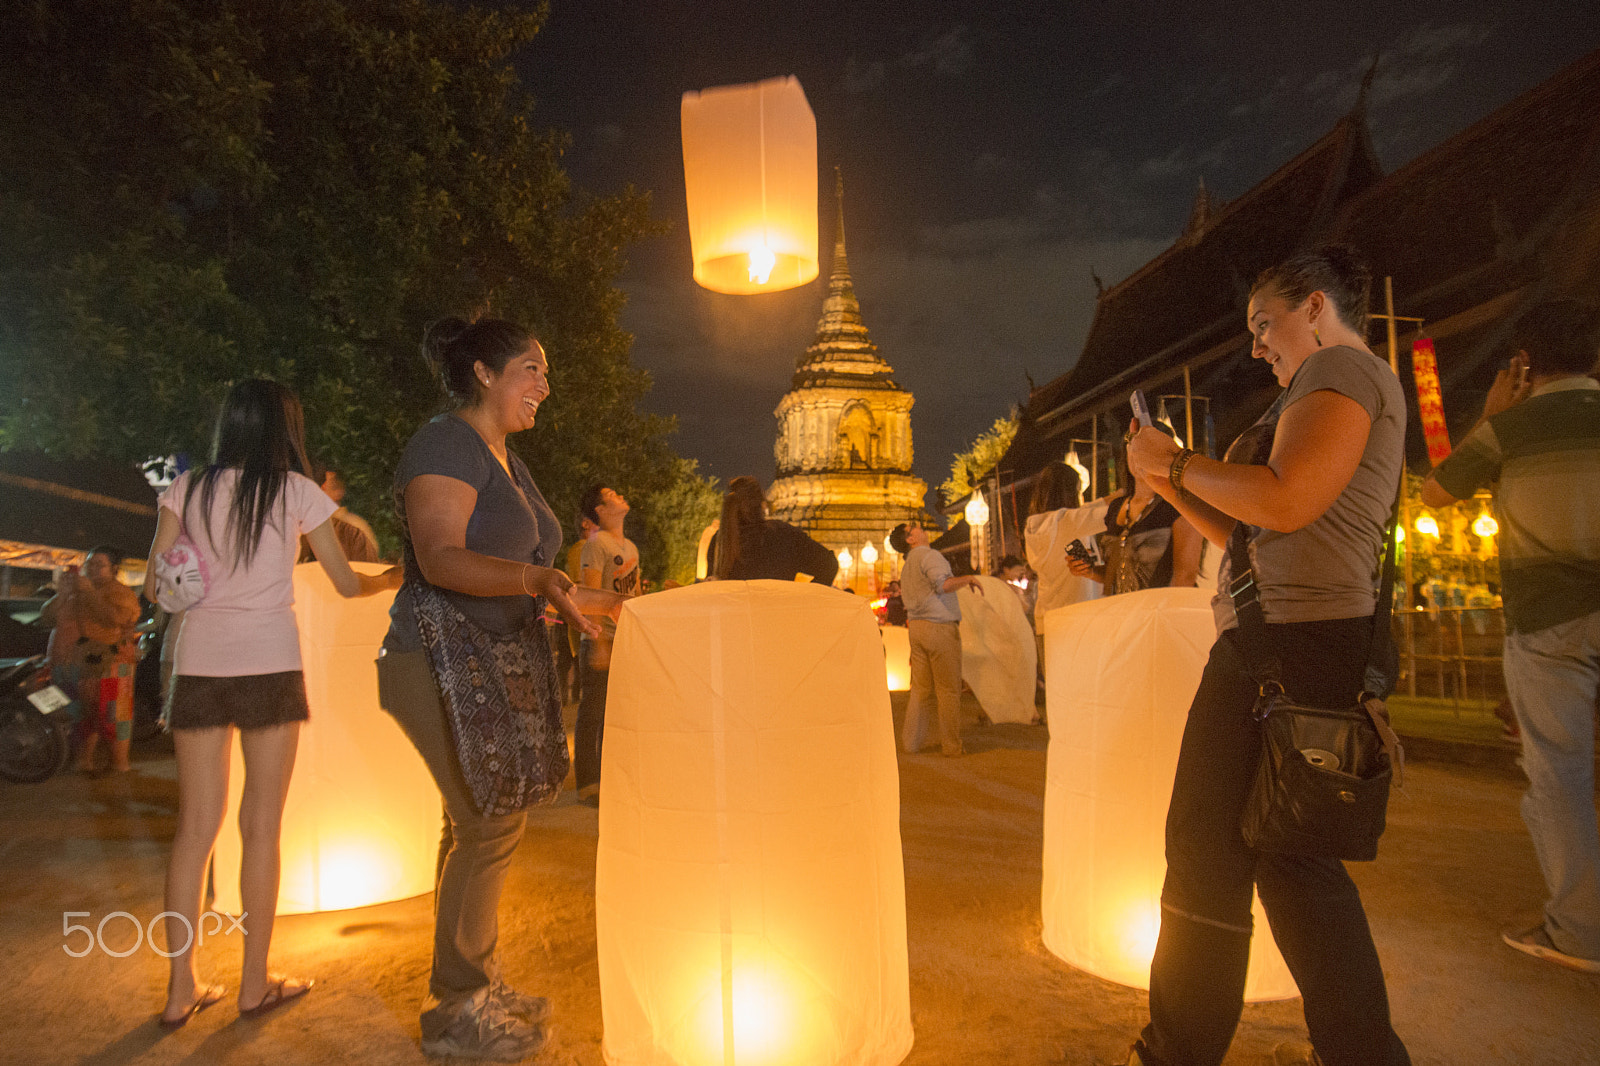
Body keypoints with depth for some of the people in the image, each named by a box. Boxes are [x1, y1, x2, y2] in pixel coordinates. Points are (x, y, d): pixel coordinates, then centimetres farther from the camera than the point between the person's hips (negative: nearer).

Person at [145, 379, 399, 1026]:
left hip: (198, 663, 3)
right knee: (261, 824, 4)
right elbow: (346, 584, 5)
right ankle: (255, 984, 13)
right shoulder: (296, 491, 0)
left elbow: (154, 586, 6)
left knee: (196, 826, 9)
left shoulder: (186, 489, 7)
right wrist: (391, 579, 24)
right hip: (269, 663, -3)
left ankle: (181, 988, 14)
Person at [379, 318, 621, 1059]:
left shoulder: (504, 459, 17)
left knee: (478, 826, 13)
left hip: (491, 666, 9)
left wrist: (563, 596, 19)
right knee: (490, 826, -8)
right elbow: (440, 558, -25)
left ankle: (477, 985, 25)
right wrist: (536, 579, -38)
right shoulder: (444, 446, -12)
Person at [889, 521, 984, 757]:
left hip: (917, 627, 8)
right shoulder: (929, 555, -8)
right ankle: (951, 745, 5)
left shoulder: (907, 567, 21)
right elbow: (943, 584, -24)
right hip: (940, 626, -8)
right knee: (948, 689, -1)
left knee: (921, 688, 12)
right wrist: (968, 578, -10)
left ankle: (910, 741, 14)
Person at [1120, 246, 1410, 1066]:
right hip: (1307, 638, 11)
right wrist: (1175, 485, 15)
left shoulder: (1342, 368, -4)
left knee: (1208, 851, -3)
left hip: (1291, 638, -11)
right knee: (1286, 851, 15)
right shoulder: (1335, 386, 27)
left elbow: (1286, 503, -21)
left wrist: (1177, 460, -8)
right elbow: (1252, 538, 23)